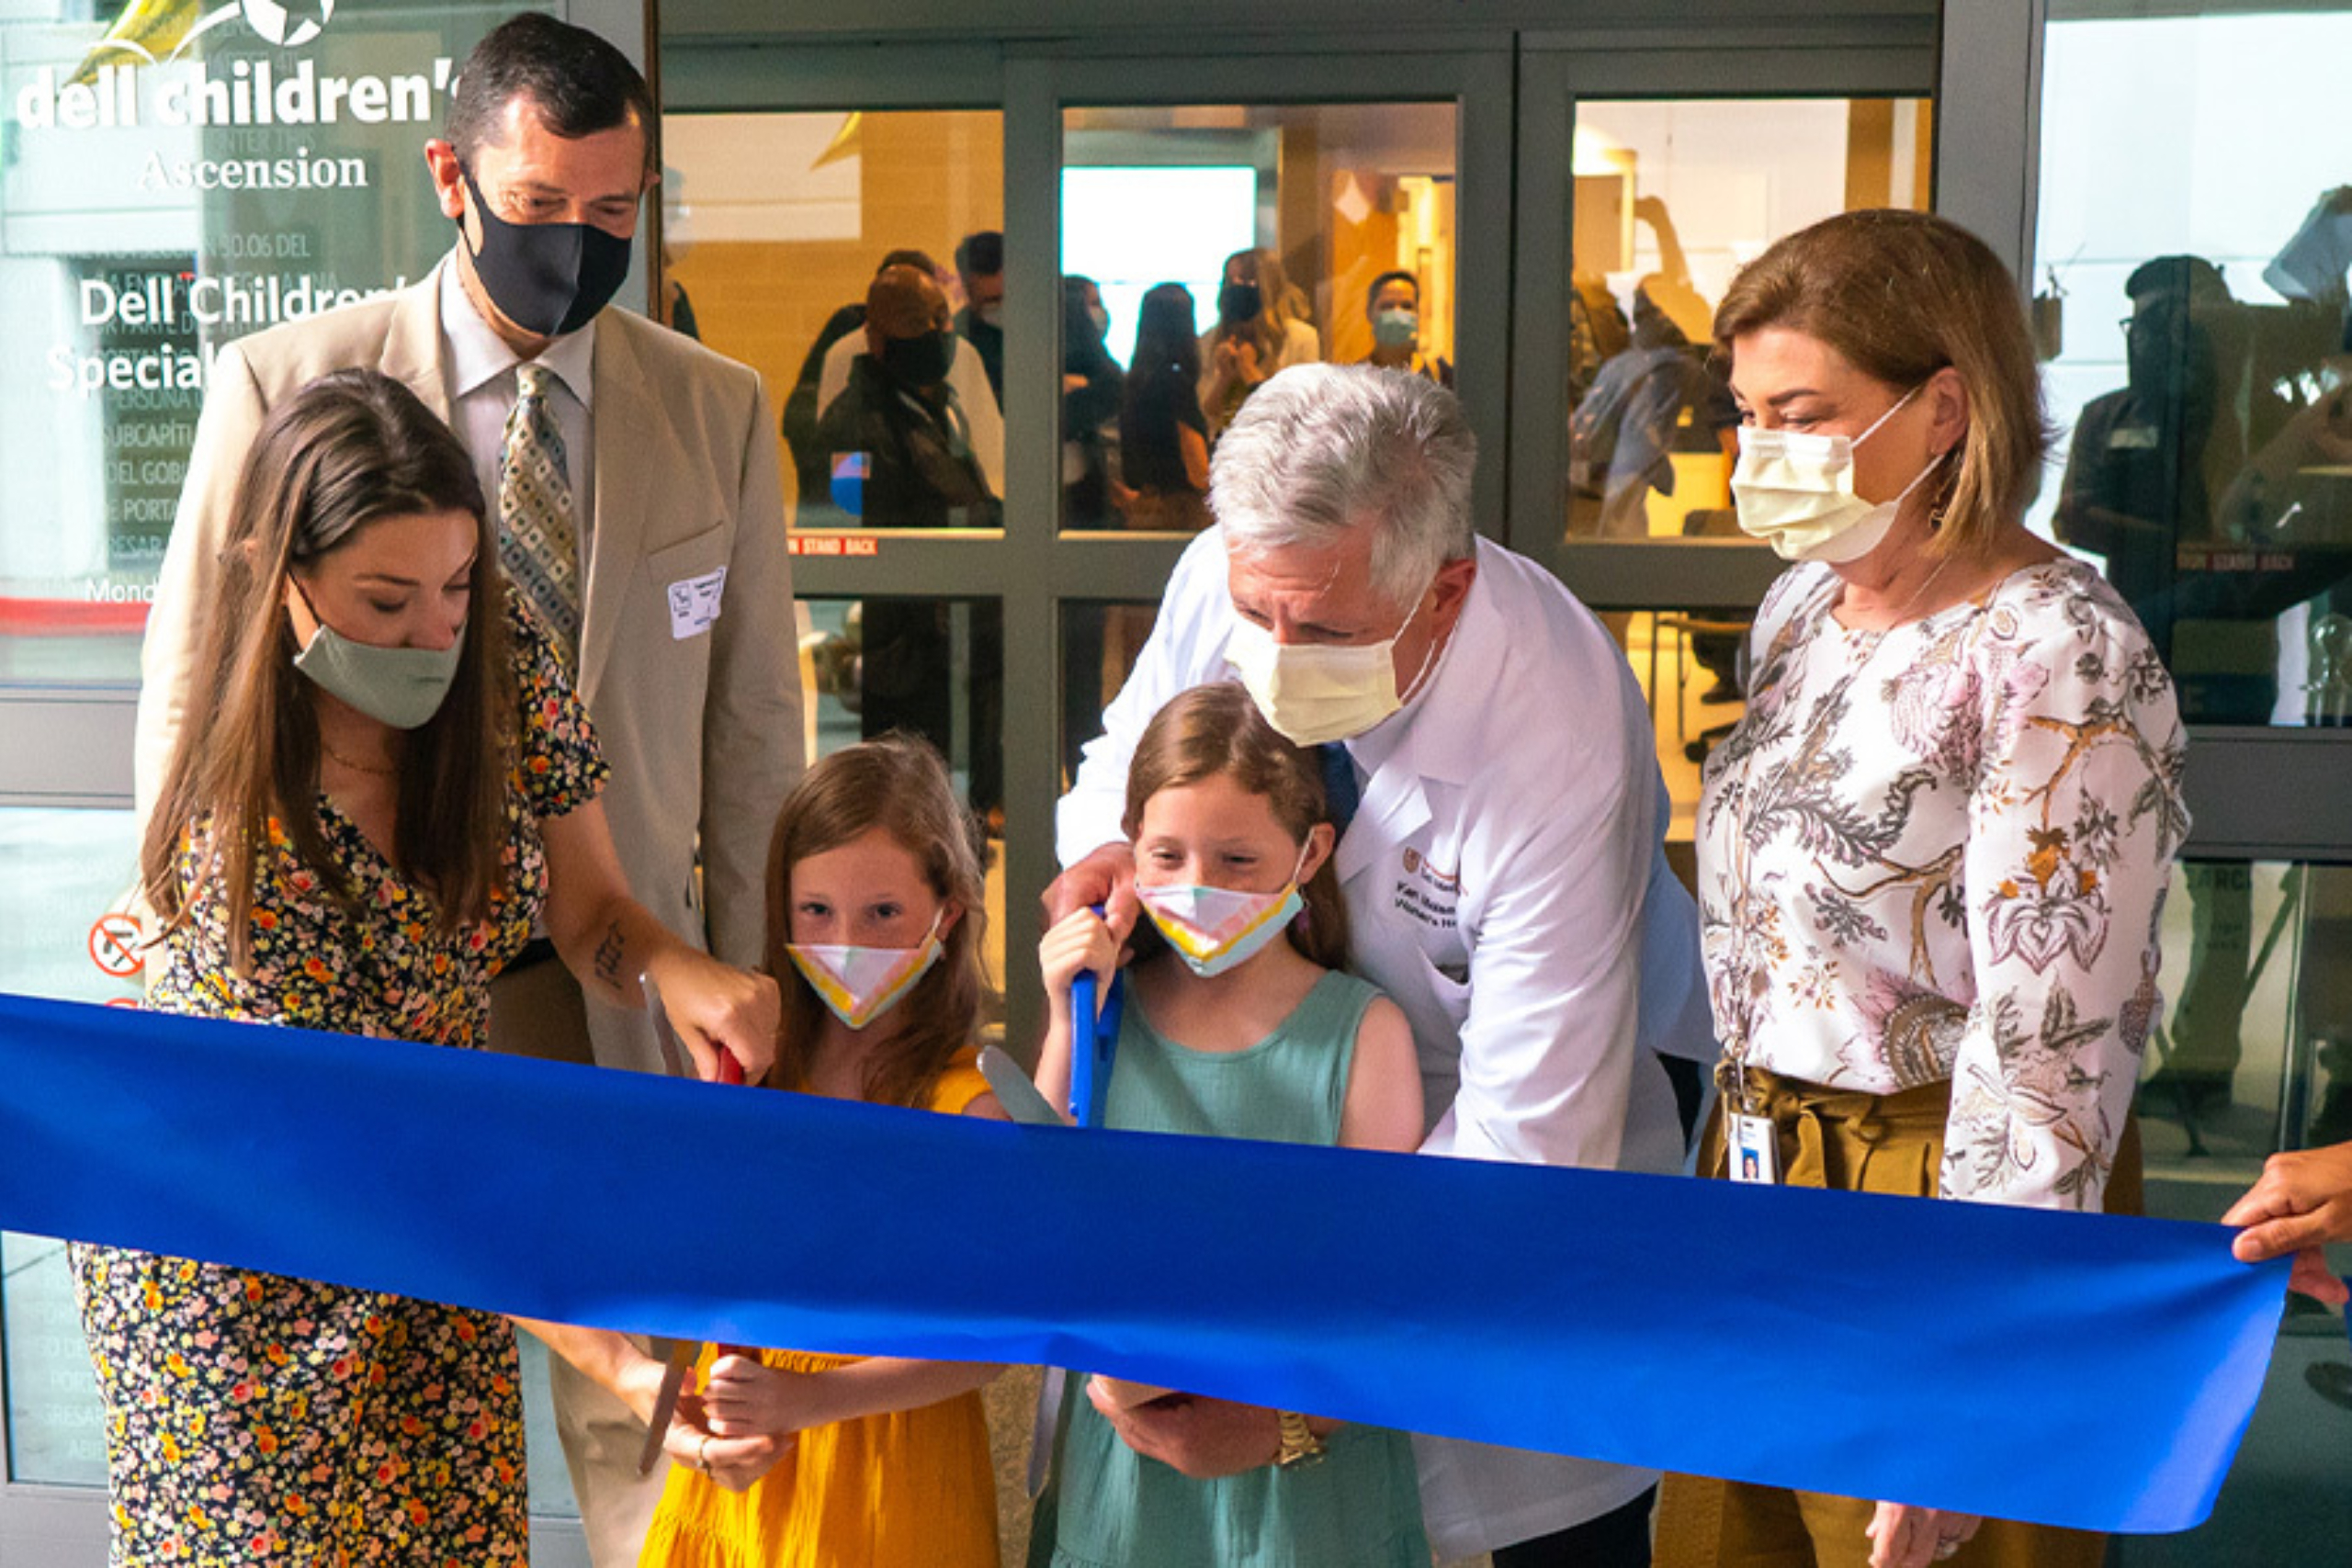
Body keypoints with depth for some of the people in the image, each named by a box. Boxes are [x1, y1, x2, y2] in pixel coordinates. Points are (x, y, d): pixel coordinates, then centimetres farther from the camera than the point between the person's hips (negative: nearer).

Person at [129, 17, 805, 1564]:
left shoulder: (719, 410, 2)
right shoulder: (284, 385, -4)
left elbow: (752, 728, 5)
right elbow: (192, 711, 2)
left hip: (621, 983, 1)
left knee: (648, 1421, 6)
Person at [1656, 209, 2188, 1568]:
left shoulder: (2061, 654, -18)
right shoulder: (1803, 604, 8)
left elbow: (2052, 1042, -22)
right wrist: (1737, 1142, 17)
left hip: (1937, 1189, -7)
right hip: (1754, 1169, 8)